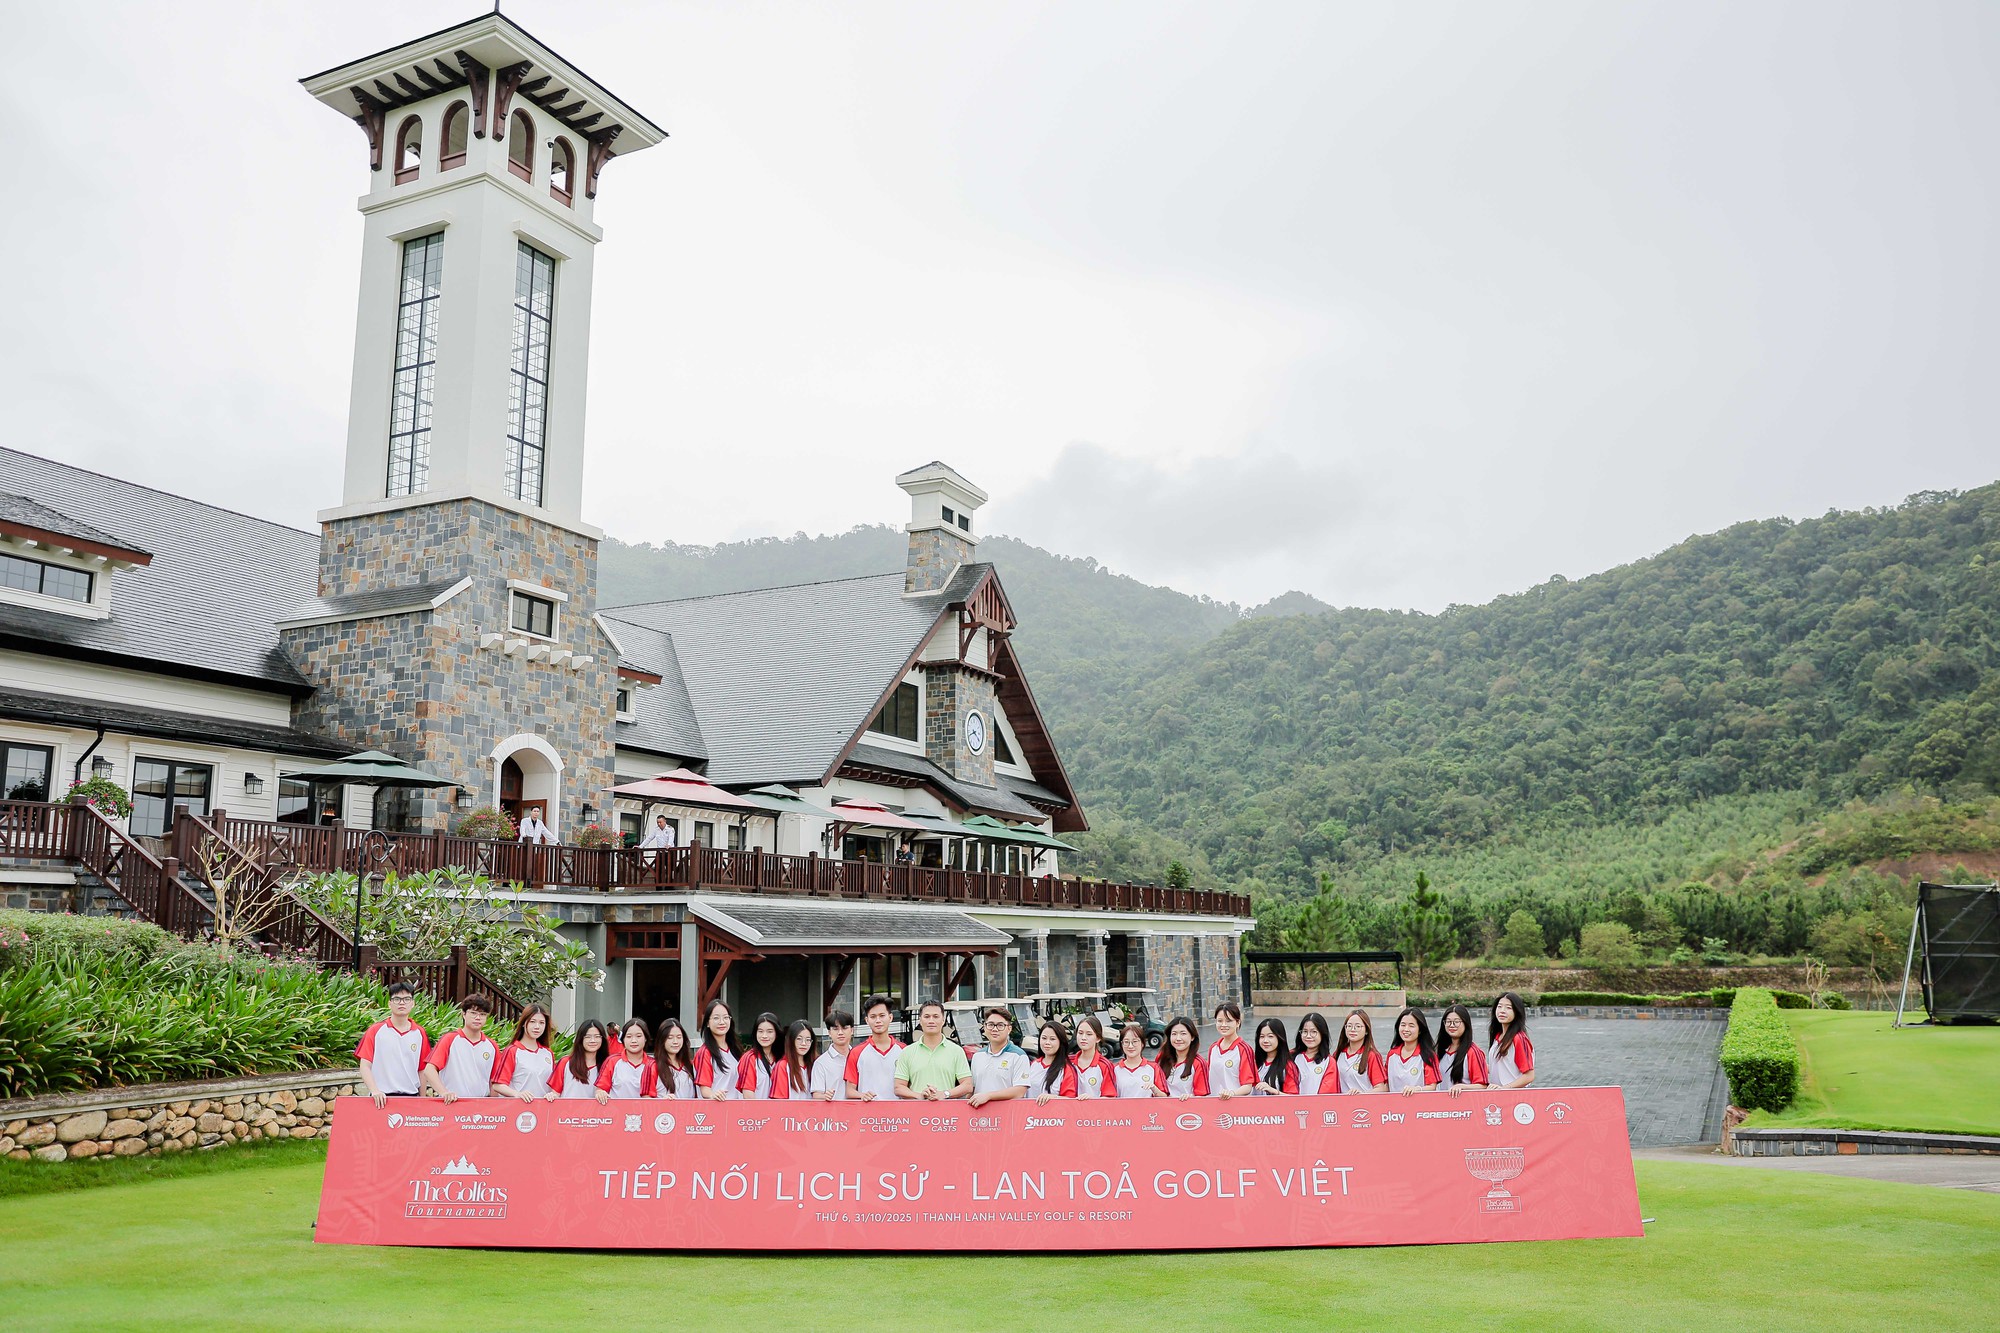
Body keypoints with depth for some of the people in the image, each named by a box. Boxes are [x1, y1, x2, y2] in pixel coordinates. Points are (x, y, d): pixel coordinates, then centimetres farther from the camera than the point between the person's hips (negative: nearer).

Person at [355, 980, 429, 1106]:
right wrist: (374, 1091, -15)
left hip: (411, 1097, 2)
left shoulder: (420, 1034, 9)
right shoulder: (375, 1031, 3)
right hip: (381, 1099, -2)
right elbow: (365, 1066, -1)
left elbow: (422, 1071, 11)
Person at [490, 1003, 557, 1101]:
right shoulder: (512, 1051, 3)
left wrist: (553, 1094, -4)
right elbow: (497, 1085, -3)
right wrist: (518, 1094, -20)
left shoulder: (549, 1053, 16)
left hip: (544, 1105, 3)